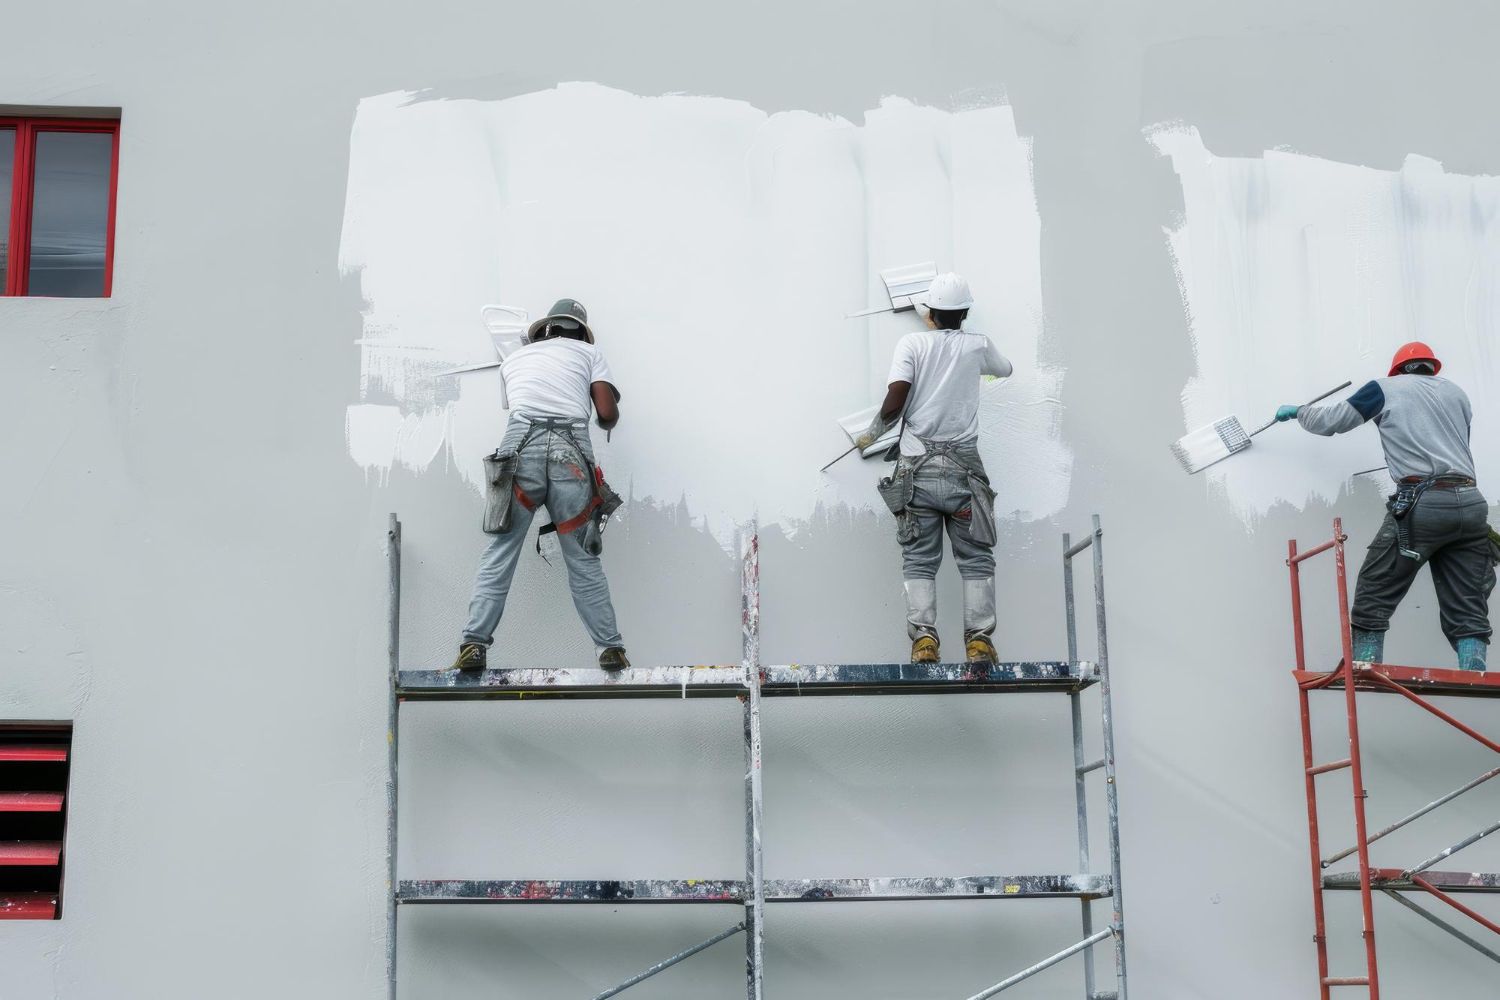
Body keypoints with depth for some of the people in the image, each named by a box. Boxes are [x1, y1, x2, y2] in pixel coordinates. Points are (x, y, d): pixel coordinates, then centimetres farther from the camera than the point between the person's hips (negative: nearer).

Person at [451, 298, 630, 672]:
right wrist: (609, 418, 34)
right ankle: (610, 648, 4)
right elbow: (608, 413, 11)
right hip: (571, 452, 0)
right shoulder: (590, 353, 22)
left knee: (499, 554, 1)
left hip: (521, 446, 1)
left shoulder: (515, 357, 28)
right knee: (583, 558, 6)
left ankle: (473, 644, -9)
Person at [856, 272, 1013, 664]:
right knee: (976, 559, 5)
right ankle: (979, 637, -5)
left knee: (919, 560, 1)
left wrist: (871, 434, 8)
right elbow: (1005, 368, 33)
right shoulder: (977, 345, 9)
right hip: (963, 467, 1)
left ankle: (923, 636, -11)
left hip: (918, 468, -1)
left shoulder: (913, 343, 3)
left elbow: (895, 400, -9)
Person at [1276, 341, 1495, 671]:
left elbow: (1332, 421, 16)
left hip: (1422, 504, -4)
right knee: (1467, 610, 3)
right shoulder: (1456, 392, 24)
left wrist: (1296, 412, 35)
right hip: (1471, 503, 4)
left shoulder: (1387, 388, 13)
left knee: (1374, 597, 3)